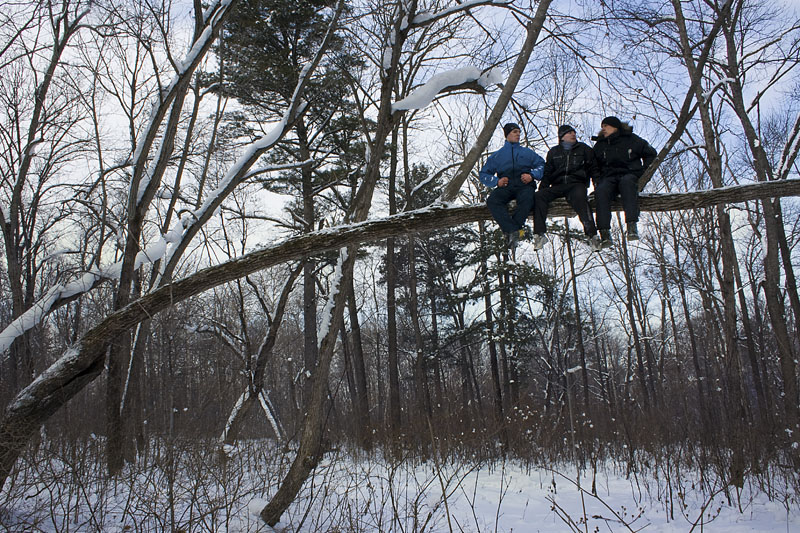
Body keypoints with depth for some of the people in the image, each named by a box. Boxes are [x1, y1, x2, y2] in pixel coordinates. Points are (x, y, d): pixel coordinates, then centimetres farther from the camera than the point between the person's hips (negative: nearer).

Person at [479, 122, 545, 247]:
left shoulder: (527, 152, 26)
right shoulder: (496, 156, 24)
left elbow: (541, 165, 18)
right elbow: (484, 174, 19)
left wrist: (532, 175, -3)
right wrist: (496, 181, 0)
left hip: (524, 186, 0)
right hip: (505, 187, 1)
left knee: (527, 199, -38)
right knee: (492, 200, -34)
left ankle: (510, 232, -41)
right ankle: (515, 230, -45)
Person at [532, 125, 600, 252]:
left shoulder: (583, 149, 19)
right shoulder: (553, 152, 23)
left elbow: (593, 169, 16)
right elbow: (547, 173, 21)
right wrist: (542, 187, 4)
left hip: (577, 184, -3)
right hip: (557, 185, 3)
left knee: (579, 198, -39)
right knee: (539, 196, -27)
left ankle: (592, 235, -43)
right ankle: (539, 234, -30)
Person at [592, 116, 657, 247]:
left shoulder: (631, 139, 10)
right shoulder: (600, 145, 20)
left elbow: (651, 154, 16)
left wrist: (643, 172, 4)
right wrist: (597, 181, 9)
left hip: (630, 175, -2)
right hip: (609, 178, 2)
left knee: (626, 182, -40)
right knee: (601, 191, -34)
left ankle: (632, 226, -50)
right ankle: (605, 233, -45)